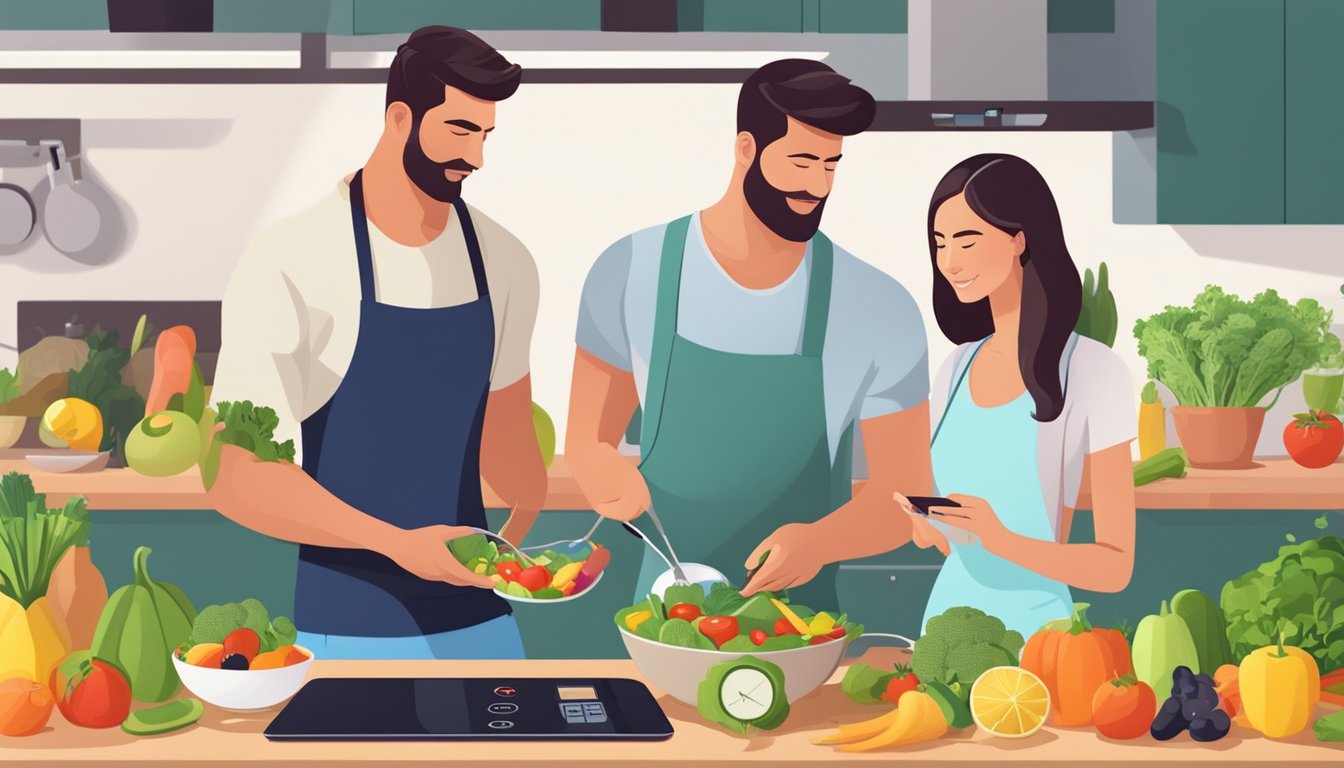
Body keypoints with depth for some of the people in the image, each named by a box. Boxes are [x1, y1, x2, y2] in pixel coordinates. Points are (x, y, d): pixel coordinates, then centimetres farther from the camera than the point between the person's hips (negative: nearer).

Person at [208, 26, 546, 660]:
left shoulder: (504, 263, 3)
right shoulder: (292, 264, -13)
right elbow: (236, 476, -15)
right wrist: (396, 543, -22)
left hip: (478, 616, 5)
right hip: (348, 629, -4)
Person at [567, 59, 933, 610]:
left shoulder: (881, 311, -10)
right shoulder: (631, 273, -8)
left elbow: (907, 490, -6)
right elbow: (588, 442, 1)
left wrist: (823, 540, -26)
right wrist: (608, 474, -22)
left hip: (805, 610, 0)